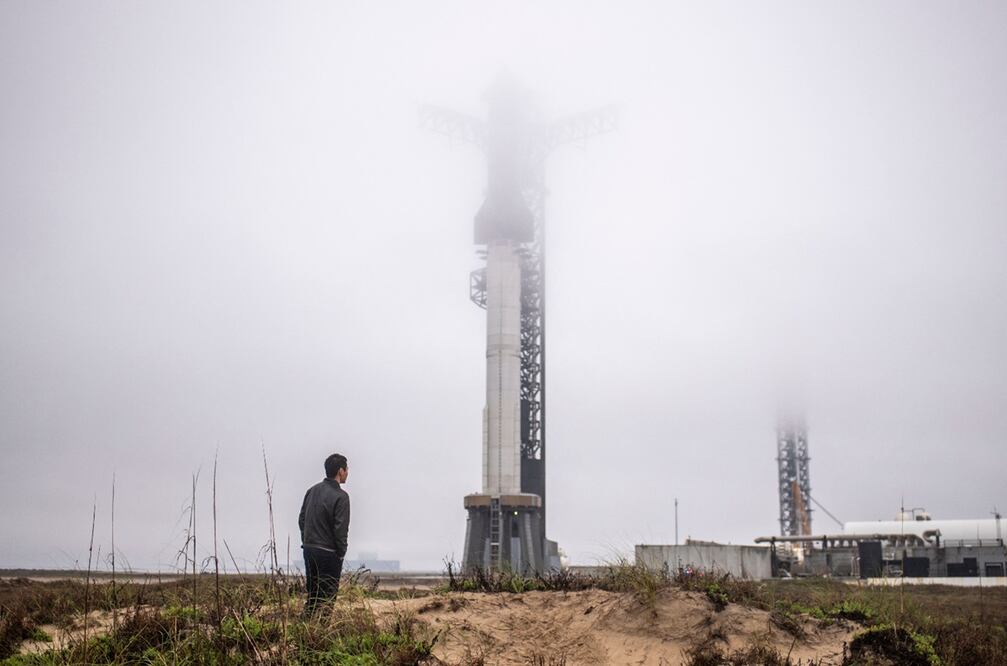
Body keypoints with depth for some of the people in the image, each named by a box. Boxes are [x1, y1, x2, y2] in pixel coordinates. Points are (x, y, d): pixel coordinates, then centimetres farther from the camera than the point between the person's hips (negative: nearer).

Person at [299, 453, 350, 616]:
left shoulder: (312, 490, 7)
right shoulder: (340, 496, -16)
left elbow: (301, 520, 12)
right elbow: (340, 529, -18)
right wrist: (341, 553, -5)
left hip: (309, 549, 7)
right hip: (328, 553, -7)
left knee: (312, 592, 15)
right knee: (328, 596, 0)